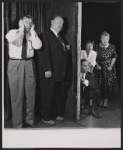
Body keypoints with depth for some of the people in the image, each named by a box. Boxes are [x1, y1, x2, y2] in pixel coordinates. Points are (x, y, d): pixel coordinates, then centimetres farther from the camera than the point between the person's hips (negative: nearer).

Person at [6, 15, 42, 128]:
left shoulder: (32, 35, 11)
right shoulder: (12, 32, 3)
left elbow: (38, 46, -8)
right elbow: (17, 43, -19)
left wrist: (32, 31, -2)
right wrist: (21, 29, -7)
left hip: (29, 64, 3)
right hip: (15, 65, -3)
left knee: (30, 94, 9)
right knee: (17, 95, 1)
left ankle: (29, 121, 24)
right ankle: (18, 125, 12)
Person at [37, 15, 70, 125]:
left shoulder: (59, 37, 17)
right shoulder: (45, 35, -11)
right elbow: (43, 53, -19)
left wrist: (66, 48, 8)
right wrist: (47, 70, -23)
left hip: (59, 72, 8)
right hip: (49, 73, -8)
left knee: (56, 95, 15)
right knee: (47, 95, 3)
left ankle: (56, 114, 28)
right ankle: (46, 117, 15)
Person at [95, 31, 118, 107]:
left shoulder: (112, 47, -1)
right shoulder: (97, 47, -1)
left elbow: (114, 57, 2)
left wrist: (110, 66, -6)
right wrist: (97, 65, -7)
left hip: (109, 68, 0)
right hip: (100, 68, 1)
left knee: (108, 83, -1)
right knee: (100, 83, 2)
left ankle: (106, 99, 10)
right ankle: (102, 98, 16)